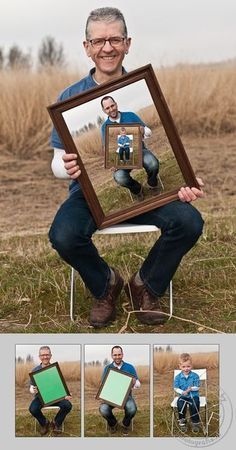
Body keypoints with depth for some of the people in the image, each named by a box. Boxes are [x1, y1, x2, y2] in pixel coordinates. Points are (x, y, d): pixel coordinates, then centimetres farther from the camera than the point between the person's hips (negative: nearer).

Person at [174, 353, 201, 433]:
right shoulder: (178, 377, 2)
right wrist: (182, 392, -17)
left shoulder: (195, 376, -2)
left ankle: (195, 423, -11)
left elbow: (197, 387, -3)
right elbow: (176, 388, 1)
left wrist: (191, 388, -22)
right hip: (183, 396, 1)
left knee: (194, 405, -29)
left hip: (193, 395, -1)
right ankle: (182, 422, -9)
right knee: (180, 404, -28)